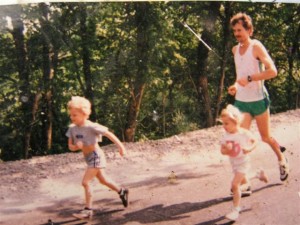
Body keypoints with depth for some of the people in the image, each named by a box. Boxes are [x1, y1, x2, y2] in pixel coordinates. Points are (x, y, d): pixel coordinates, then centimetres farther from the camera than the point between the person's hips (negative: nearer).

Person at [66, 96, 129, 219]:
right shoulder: (72, 128, -5)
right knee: (103, 180, 23)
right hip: (88, 158, 8)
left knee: (85, 182, -12)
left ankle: (88, 209, -1)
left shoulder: (91, 127, -24)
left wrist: (120, 146, -17)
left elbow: (108, 134, -18)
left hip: (96, 157, -8)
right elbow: (70, 146, 1)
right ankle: (122, 191, 44)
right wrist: (76, 146, -22)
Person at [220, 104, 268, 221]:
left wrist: (249, 149, -26)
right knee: (243, 181, 27)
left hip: (243, 162, -6)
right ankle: (258, 174, 55)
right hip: (234, 163, 6)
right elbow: (222, 150, -6)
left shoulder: (244, 133, -22)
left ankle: (236, 209, -3)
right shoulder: (225, 136, -11)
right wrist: (226, 149, -29)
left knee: (235, 184, -15)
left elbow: (255, 141, -7)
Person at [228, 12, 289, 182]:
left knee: (265, 137, 11)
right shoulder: (235, 50, 8)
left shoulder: (256, 46, -12)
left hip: (258, 100, -5)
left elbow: (272, 71, -22)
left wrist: (249, 79, -25)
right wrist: (236, 85, 5)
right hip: (241, 101, 5)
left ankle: (281, 159, 40)